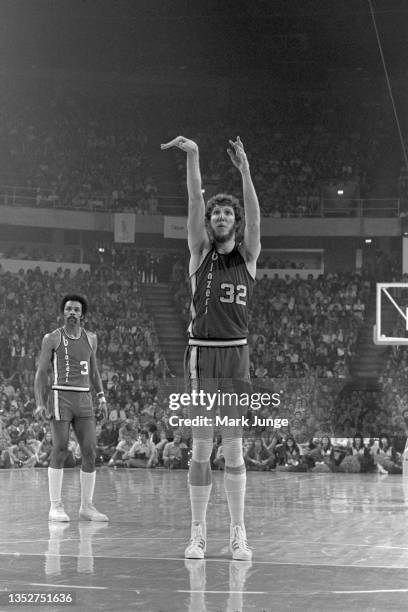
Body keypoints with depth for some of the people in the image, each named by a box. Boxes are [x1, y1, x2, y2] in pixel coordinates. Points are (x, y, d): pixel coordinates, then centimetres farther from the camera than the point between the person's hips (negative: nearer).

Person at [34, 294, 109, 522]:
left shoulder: (91, 339, 14)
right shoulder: (52, 338, 3)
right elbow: (41, 373, 4)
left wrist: (101, 394, 10)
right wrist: (40, 403, -7)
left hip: (84, 399, 4)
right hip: (61, 396, -4)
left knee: (90, 451, -2)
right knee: (60, 450, -8)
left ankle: (87, 506, 6)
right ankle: (56, 507, -3)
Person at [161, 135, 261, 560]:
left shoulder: (248, 255, 6)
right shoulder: (201, 252, 6)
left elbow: (254, 215, -10)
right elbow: (195, 203, -6)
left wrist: (245, 169, -24)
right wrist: (192, 158, -18)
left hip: (236, 354, 0)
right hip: (201, 353, 0)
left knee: (233, 448, 2)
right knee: (201, 448, 1)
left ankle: (238, 533, 6)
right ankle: (198, 533, 4)